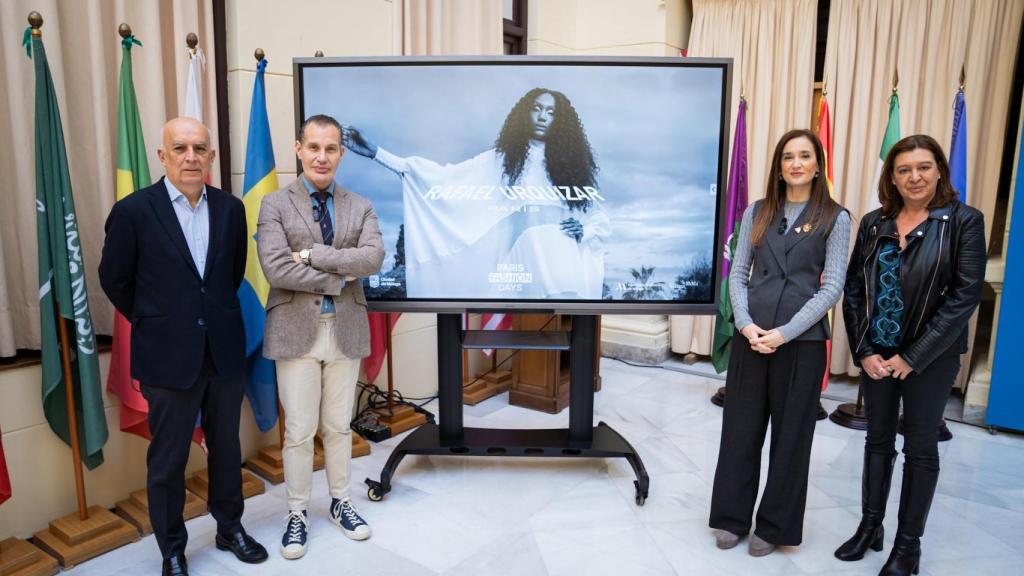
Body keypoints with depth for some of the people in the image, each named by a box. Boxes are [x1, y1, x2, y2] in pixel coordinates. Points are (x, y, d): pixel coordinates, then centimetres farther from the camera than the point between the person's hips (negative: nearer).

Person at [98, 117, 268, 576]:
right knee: (168, 459, 10)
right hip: (168, 356, -3)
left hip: (224, 351, 3)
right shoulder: (133, 210, -8)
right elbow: (113, 279, 2)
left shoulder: (230, 208, 2)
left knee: (226, 448, 16)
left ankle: (230, 528, 35)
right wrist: (154, 324, 8)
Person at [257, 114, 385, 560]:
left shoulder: (360, 207, 6)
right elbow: (276, 269, -15)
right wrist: (339, 279, -13)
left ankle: (340, 502, 33)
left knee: (339, 426, 15)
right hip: (296, 331, -2)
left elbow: (373, 258, -11)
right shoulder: (274, 205, -1)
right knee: (299, 431, 7)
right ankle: (297, 514, 26)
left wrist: (312, 255, -17)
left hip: (346, 331, 2)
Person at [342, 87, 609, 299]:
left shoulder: (572, 164, 12)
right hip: (520, 263, -1)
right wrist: (375, 152, -7)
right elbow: (445, 177, 0)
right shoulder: (500, 160, 8)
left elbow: (600, 219, 16)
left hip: (566, 266, 1)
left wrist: (583, 231, -10)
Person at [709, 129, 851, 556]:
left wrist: (785, 332, -15)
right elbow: (737, 274, 4)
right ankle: (731, 517, 23)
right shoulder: (757, 212, 8)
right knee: (740, 427, 8)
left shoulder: (835, 218, 1)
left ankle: (775, 527, 24)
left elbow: (832, 287, -6)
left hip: (802, 340, -2)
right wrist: (746, 324, -10)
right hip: (751, 335, 2)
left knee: (791, 433, 8)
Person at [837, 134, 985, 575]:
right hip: (876, 354, 3)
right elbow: (853, 289, 3)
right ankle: (870, 526, 28)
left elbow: (966, 294, -13)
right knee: (878, 440, 13)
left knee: (920, 447, 9)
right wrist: (863, 351, -7)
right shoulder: (873, 223, 3)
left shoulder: (963, 221, -7)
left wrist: (914, 356, -16)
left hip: (931, 357, -3)